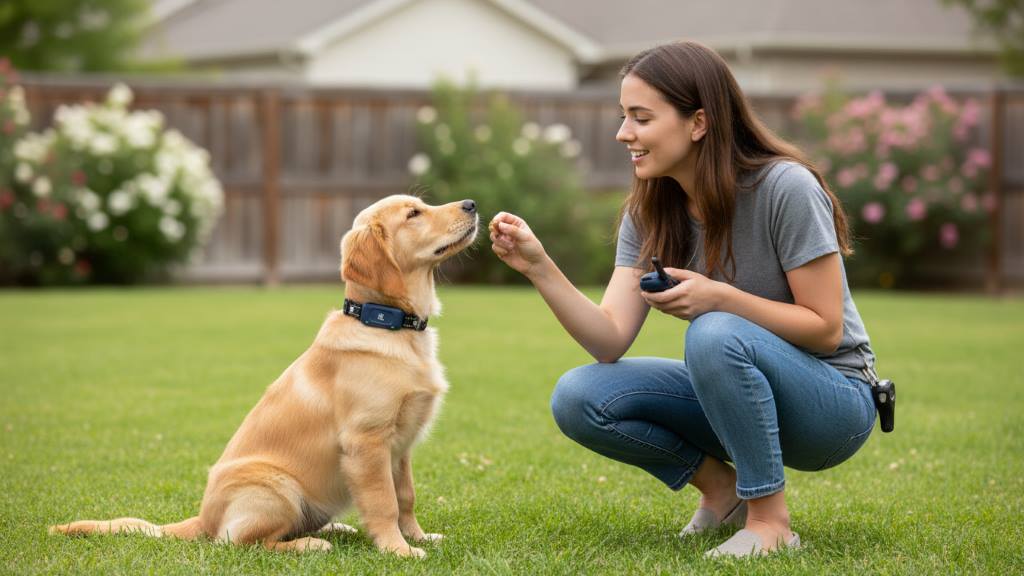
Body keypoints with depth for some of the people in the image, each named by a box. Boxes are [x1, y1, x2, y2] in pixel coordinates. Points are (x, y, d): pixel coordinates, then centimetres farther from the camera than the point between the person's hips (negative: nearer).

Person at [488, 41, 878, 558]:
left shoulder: (785, 188, -21)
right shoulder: (649, 212, -2)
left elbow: (826, 329, -18)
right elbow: (610, 340, -12)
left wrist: (720, 298, -30)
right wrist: (539, 267, -25)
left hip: (832, 403, -6)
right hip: (740, 392, 6)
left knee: (715, 334, -36)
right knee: (577, 399, -14)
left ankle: (770, 519, -19)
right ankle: (723, 489, 5)